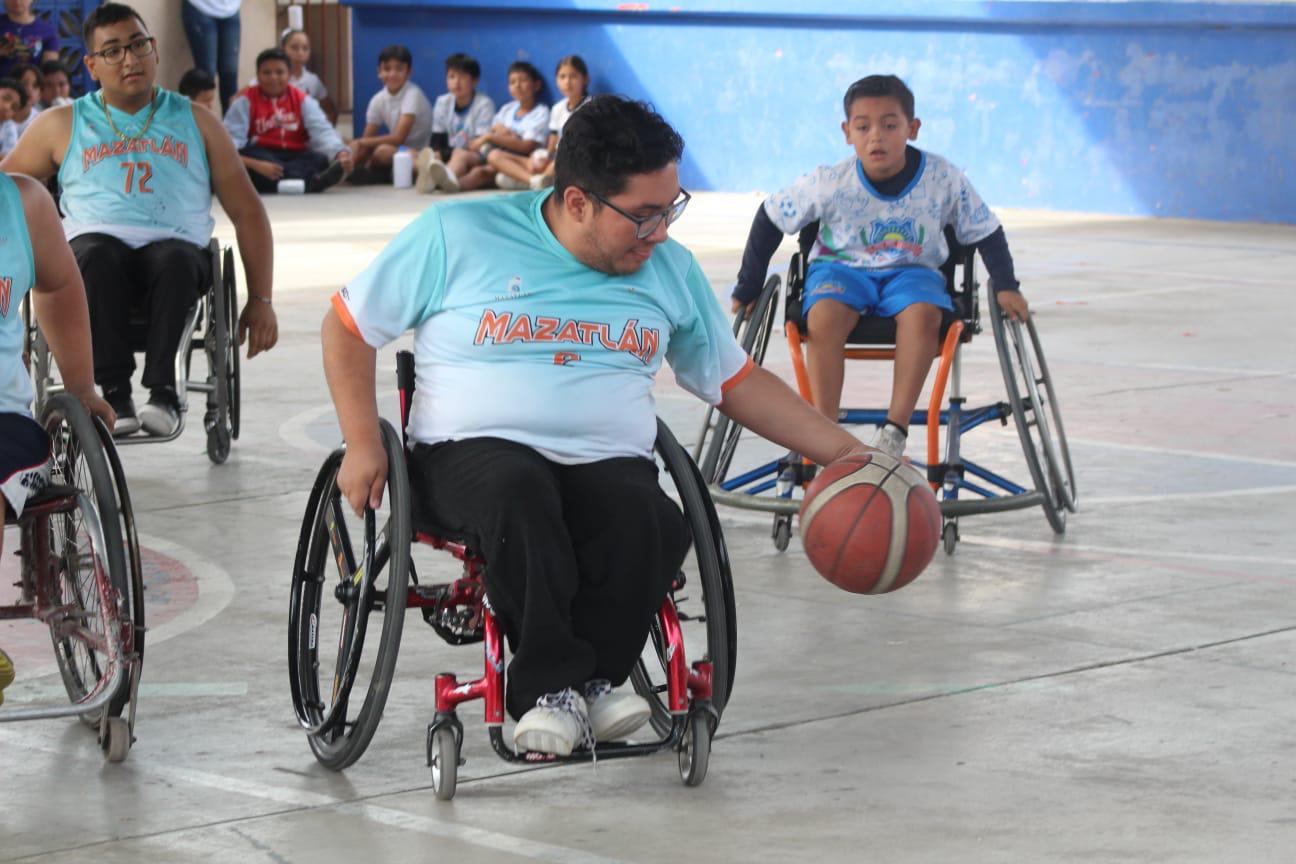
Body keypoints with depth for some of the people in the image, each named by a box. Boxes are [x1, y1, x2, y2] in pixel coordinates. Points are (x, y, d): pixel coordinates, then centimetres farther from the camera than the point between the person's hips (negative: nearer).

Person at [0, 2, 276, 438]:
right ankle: (115, 394, -37)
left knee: (174, 257, -38)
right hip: (94, 244, 0)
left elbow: (247, 211, 16)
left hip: (176, 250, 0)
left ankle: (162, 392, -39)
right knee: (98, 254, -37)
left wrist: (260, 300, 7)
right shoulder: (61, 125, 18)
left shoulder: (197, 124, 18)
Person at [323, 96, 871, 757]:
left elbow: (738, 382, 20)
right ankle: (571, 686, -30)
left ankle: (551, 691, -22)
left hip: (610, 465, 3)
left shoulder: (672, 271, 12)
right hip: (474, 451, -2)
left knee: (654, 527, -34)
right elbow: (347, 326, 8)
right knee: (518, 493, -40)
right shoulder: (457, 235, 0)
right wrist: (362, 444, -2)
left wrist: (843, 451, 11)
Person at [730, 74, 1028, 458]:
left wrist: (1005, 286, -12)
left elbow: (986, 233, 0)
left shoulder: (944, 179, -14)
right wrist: (748, 288, -2)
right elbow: (769, 220, -4)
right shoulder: (830, 182, -16)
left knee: (923, 313, -35)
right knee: (824, 315, -34)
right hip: (842, 267, 0)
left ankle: (895, 430, -30)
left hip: (911, 270, 0)